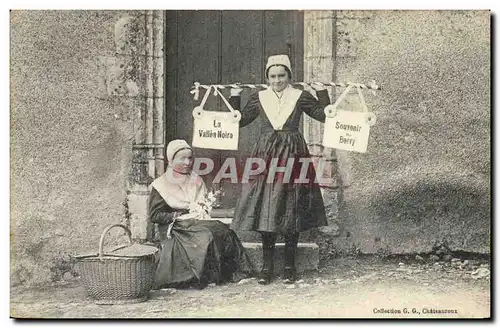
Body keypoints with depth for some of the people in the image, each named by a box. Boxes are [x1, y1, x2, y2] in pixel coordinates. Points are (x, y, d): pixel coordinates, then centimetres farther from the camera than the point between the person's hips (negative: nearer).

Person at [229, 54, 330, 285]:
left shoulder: (300, 97, 4)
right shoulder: (259, 98, 9)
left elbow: (325, 115, 5)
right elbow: (239, 120, 15)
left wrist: (322, 92, -1)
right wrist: (234, 97, 9)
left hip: (292, 156, -1)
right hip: (266, 156, 2)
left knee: (292, 210, 1)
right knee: (265, 210, 0)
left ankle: (289, 265, 12)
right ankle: (267, 265, 10)